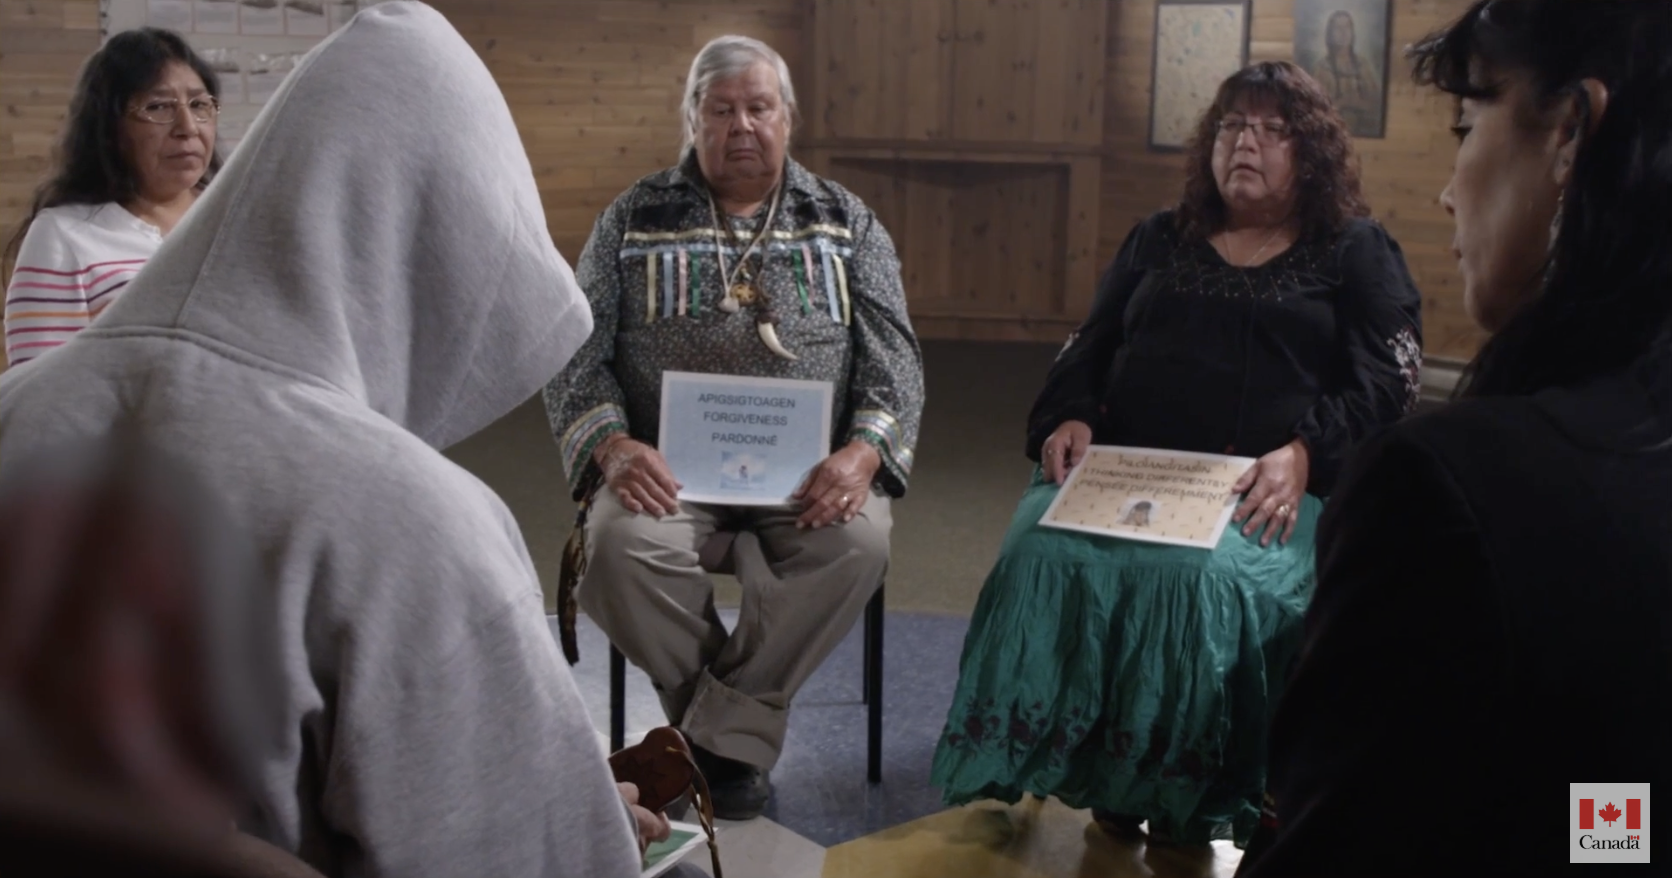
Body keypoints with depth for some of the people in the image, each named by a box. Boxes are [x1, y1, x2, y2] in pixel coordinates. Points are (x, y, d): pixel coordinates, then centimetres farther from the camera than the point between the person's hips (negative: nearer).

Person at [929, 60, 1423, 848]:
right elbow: (1088, 347, 21)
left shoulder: (1357, 253, 13)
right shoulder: (1159, 241, 24)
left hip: (1267, 493, -3)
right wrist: (1068, 418, -2)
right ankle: (1065, 767, -18)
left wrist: (1305, 453, -17)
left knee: (1200, 577, -37)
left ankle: (1185, 790, -19)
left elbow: (1385, 386, 2)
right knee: (1047, 553, -30)